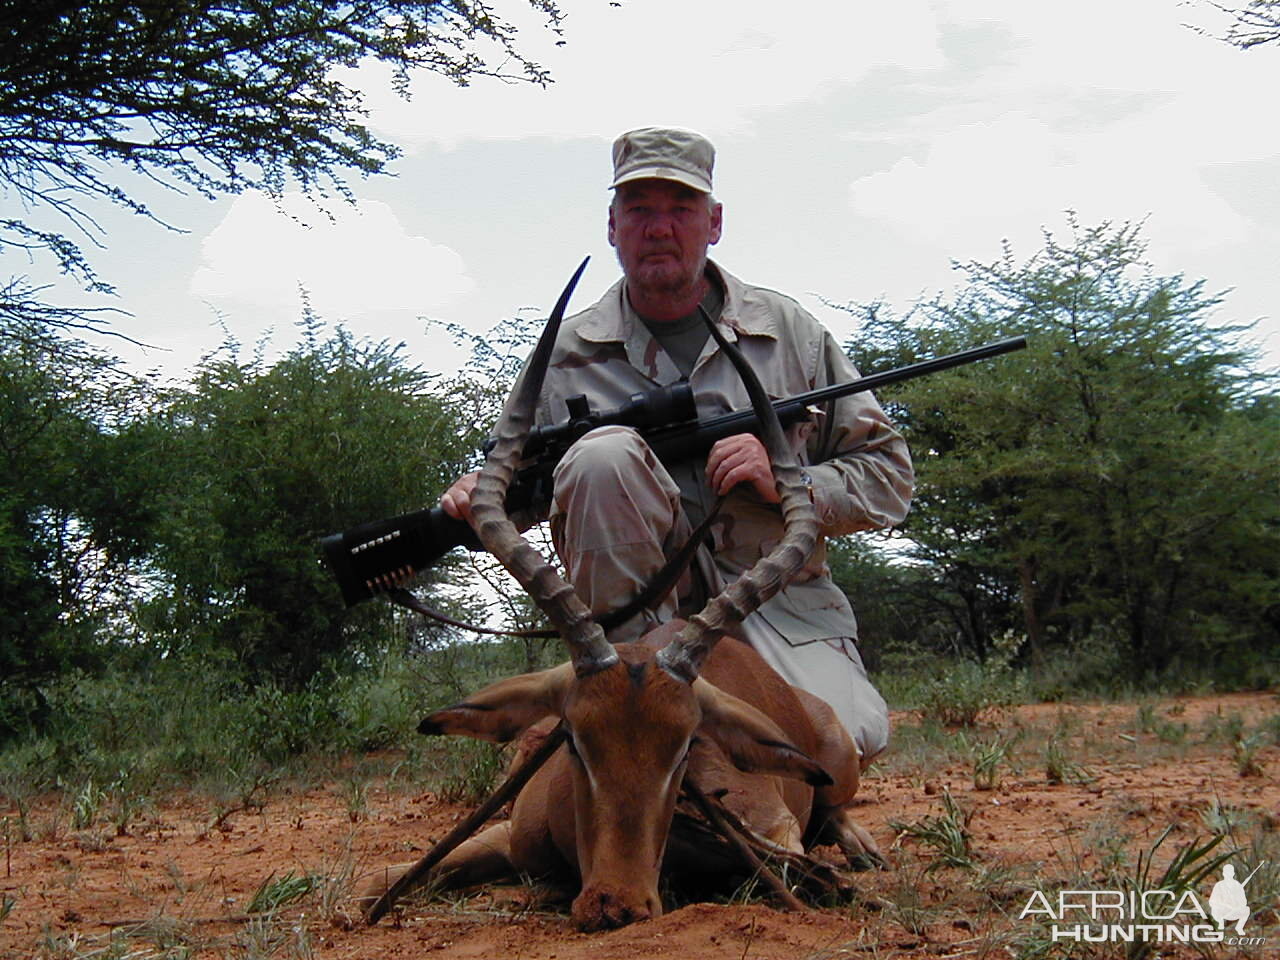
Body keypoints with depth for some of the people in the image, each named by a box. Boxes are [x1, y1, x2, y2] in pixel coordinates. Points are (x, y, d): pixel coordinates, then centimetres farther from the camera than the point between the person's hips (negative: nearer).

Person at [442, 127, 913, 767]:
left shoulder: (788, 331, 7)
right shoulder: (567, 354, 7)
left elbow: (889, 474, 7)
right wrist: (478, 499, -7)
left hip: (777, 600, 0)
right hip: (641, 600, 0)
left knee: (849, 735, -29)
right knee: (607, 451, -27)